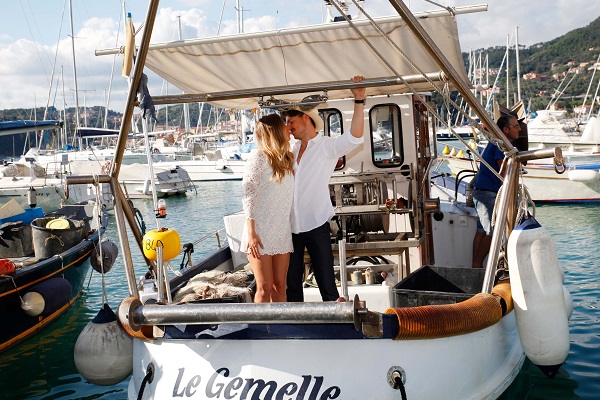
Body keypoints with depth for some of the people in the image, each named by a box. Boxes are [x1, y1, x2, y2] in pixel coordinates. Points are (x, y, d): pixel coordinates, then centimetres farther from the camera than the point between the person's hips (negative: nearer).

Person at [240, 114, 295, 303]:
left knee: (279, 287, 7)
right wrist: (251, 233, -16)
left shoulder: (288, 158, 14)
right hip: (261, 233, -6)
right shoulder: (258, 156, -6)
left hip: (282, 233, 6)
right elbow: (248, 194, -11)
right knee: (265, 288, -3)